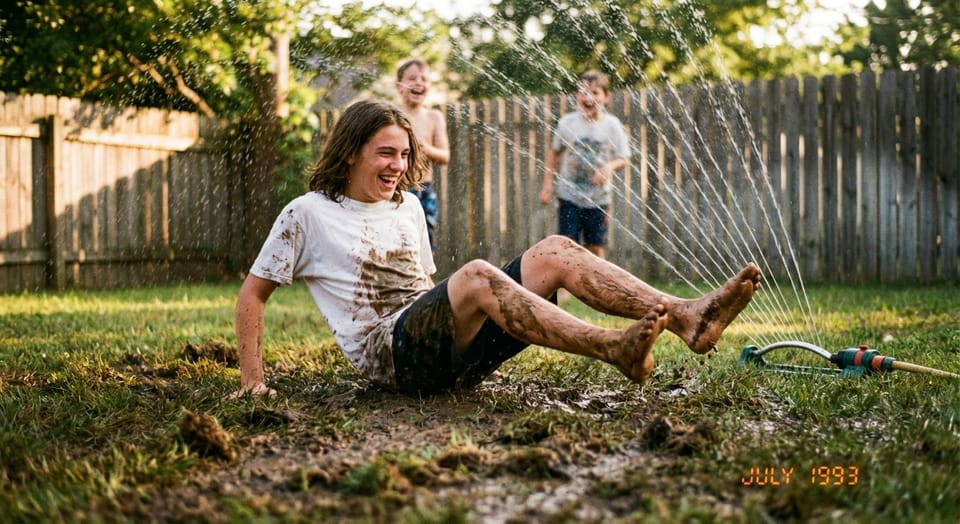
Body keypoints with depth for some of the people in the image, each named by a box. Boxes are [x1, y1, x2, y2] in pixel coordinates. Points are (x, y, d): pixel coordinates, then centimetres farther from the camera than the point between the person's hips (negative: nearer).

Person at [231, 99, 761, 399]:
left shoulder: (408, 207, 22)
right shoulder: (307, 214, 4)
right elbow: (253, 292, 4)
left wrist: (463, 330, 18)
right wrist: (251, 377, -4)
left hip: (446, 348, 6)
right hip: (388, 351, -6)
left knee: (555, 251, -13)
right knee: (476, 275, -36)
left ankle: (686, 316, -32)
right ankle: (615, 348, -53)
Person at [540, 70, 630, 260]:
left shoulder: (612, 125, -5)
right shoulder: (567, 122, -5)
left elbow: (623, 158, -2)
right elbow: (554, 153, 6)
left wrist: (609, 166, -23)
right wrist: (547, 184, 1)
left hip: (598, 199, 0)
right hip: (569, 196, 0)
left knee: (596, 247, 8)